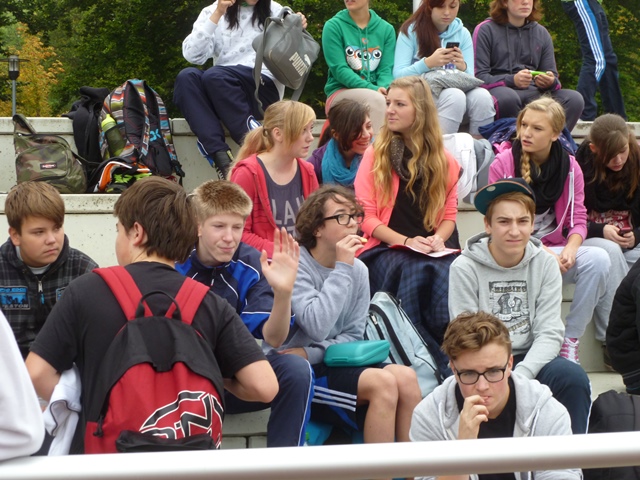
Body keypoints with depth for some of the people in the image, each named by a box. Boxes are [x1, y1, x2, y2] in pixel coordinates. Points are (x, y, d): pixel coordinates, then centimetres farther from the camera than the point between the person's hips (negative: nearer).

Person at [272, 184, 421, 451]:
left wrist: (310, 354, -12)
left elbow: (353, 334, 6)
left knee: (406, 377, -18)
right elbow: (317, 326, -24)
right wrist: (342, 268, -20)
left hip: (331, 361, 6)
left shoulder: (358, 270, 7)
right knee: (383, 383, -25)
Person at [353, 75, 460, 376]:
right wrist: (405, 241, -12)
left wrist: (439, 238, -7)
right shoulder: (375, 155, 9)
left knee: (446, 276, -33)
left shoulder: (443, 161, 15)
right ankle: (439, 369, -31)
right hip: (384, 249, -2)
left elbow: (449, 213, 16)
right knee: (412, 274, -35)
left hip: (432, 250, 2)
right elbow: (365, 216, 1)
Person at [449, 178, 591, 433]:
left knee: (573, 376, -27)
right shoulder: (464, 268, -8)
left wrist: (520, 375, -24)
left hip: (530, 359, 3)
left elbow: (550, 333, -6)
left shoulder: (545, 264, 0)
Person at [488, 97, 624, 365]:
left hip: (557, 248, 5)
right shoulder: (502, 164, -3)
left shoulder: (570, 168, 7)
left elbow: (578, 218, 5)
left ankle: (570, 341, -20)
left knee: (600, 258, -27)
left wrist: (571, 248, -19)